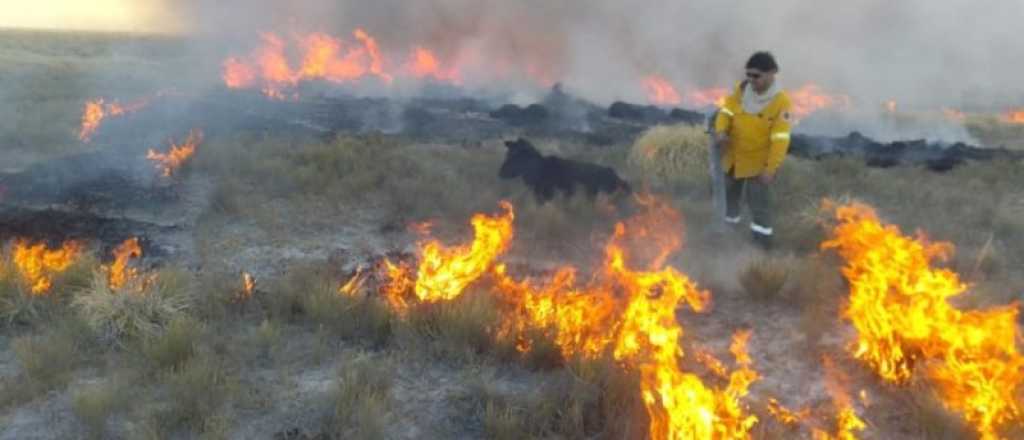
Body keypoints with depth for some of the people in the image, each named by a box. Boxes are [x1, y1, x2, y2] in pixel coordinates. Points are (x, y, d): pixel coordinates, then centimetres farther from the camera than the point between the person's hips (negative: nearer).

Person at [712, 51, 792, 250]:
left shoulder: (781, 101, -23)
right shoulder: (742, 89, -10)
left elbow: (780, 139, -23)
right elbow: (726, 110, -6)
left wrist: (771, 168, -25)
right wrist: (720, 131, -28)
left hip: (759, 162, -5)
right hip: (733, 156, 5)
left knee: (759, 203, 0)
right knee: (730, 192, 24)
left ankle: (762, 245, 13)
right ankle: (729, 225, 48)